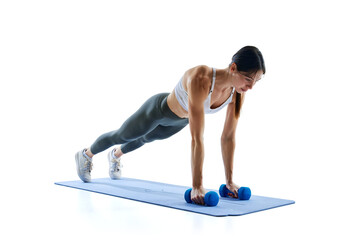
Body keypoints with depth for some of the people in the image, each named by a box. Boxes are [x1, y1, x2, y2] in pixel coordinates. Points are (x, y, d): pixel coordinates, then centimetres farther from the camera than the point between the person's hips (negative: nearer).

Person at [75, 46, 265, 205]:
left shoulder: (237, 90, -26)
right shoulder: (200, 79, -47)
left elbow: (228, 137, -18)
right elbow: (197, 138, -47)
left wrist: (229, 181, -15)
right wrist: (196, 186, -44)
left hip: (178, 121, 6)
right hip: (159, 110, -6)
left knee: (145, 139, 34)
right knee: (121, 136, 22)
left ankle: (115, 156, 68)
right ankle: (86, 155, 54)